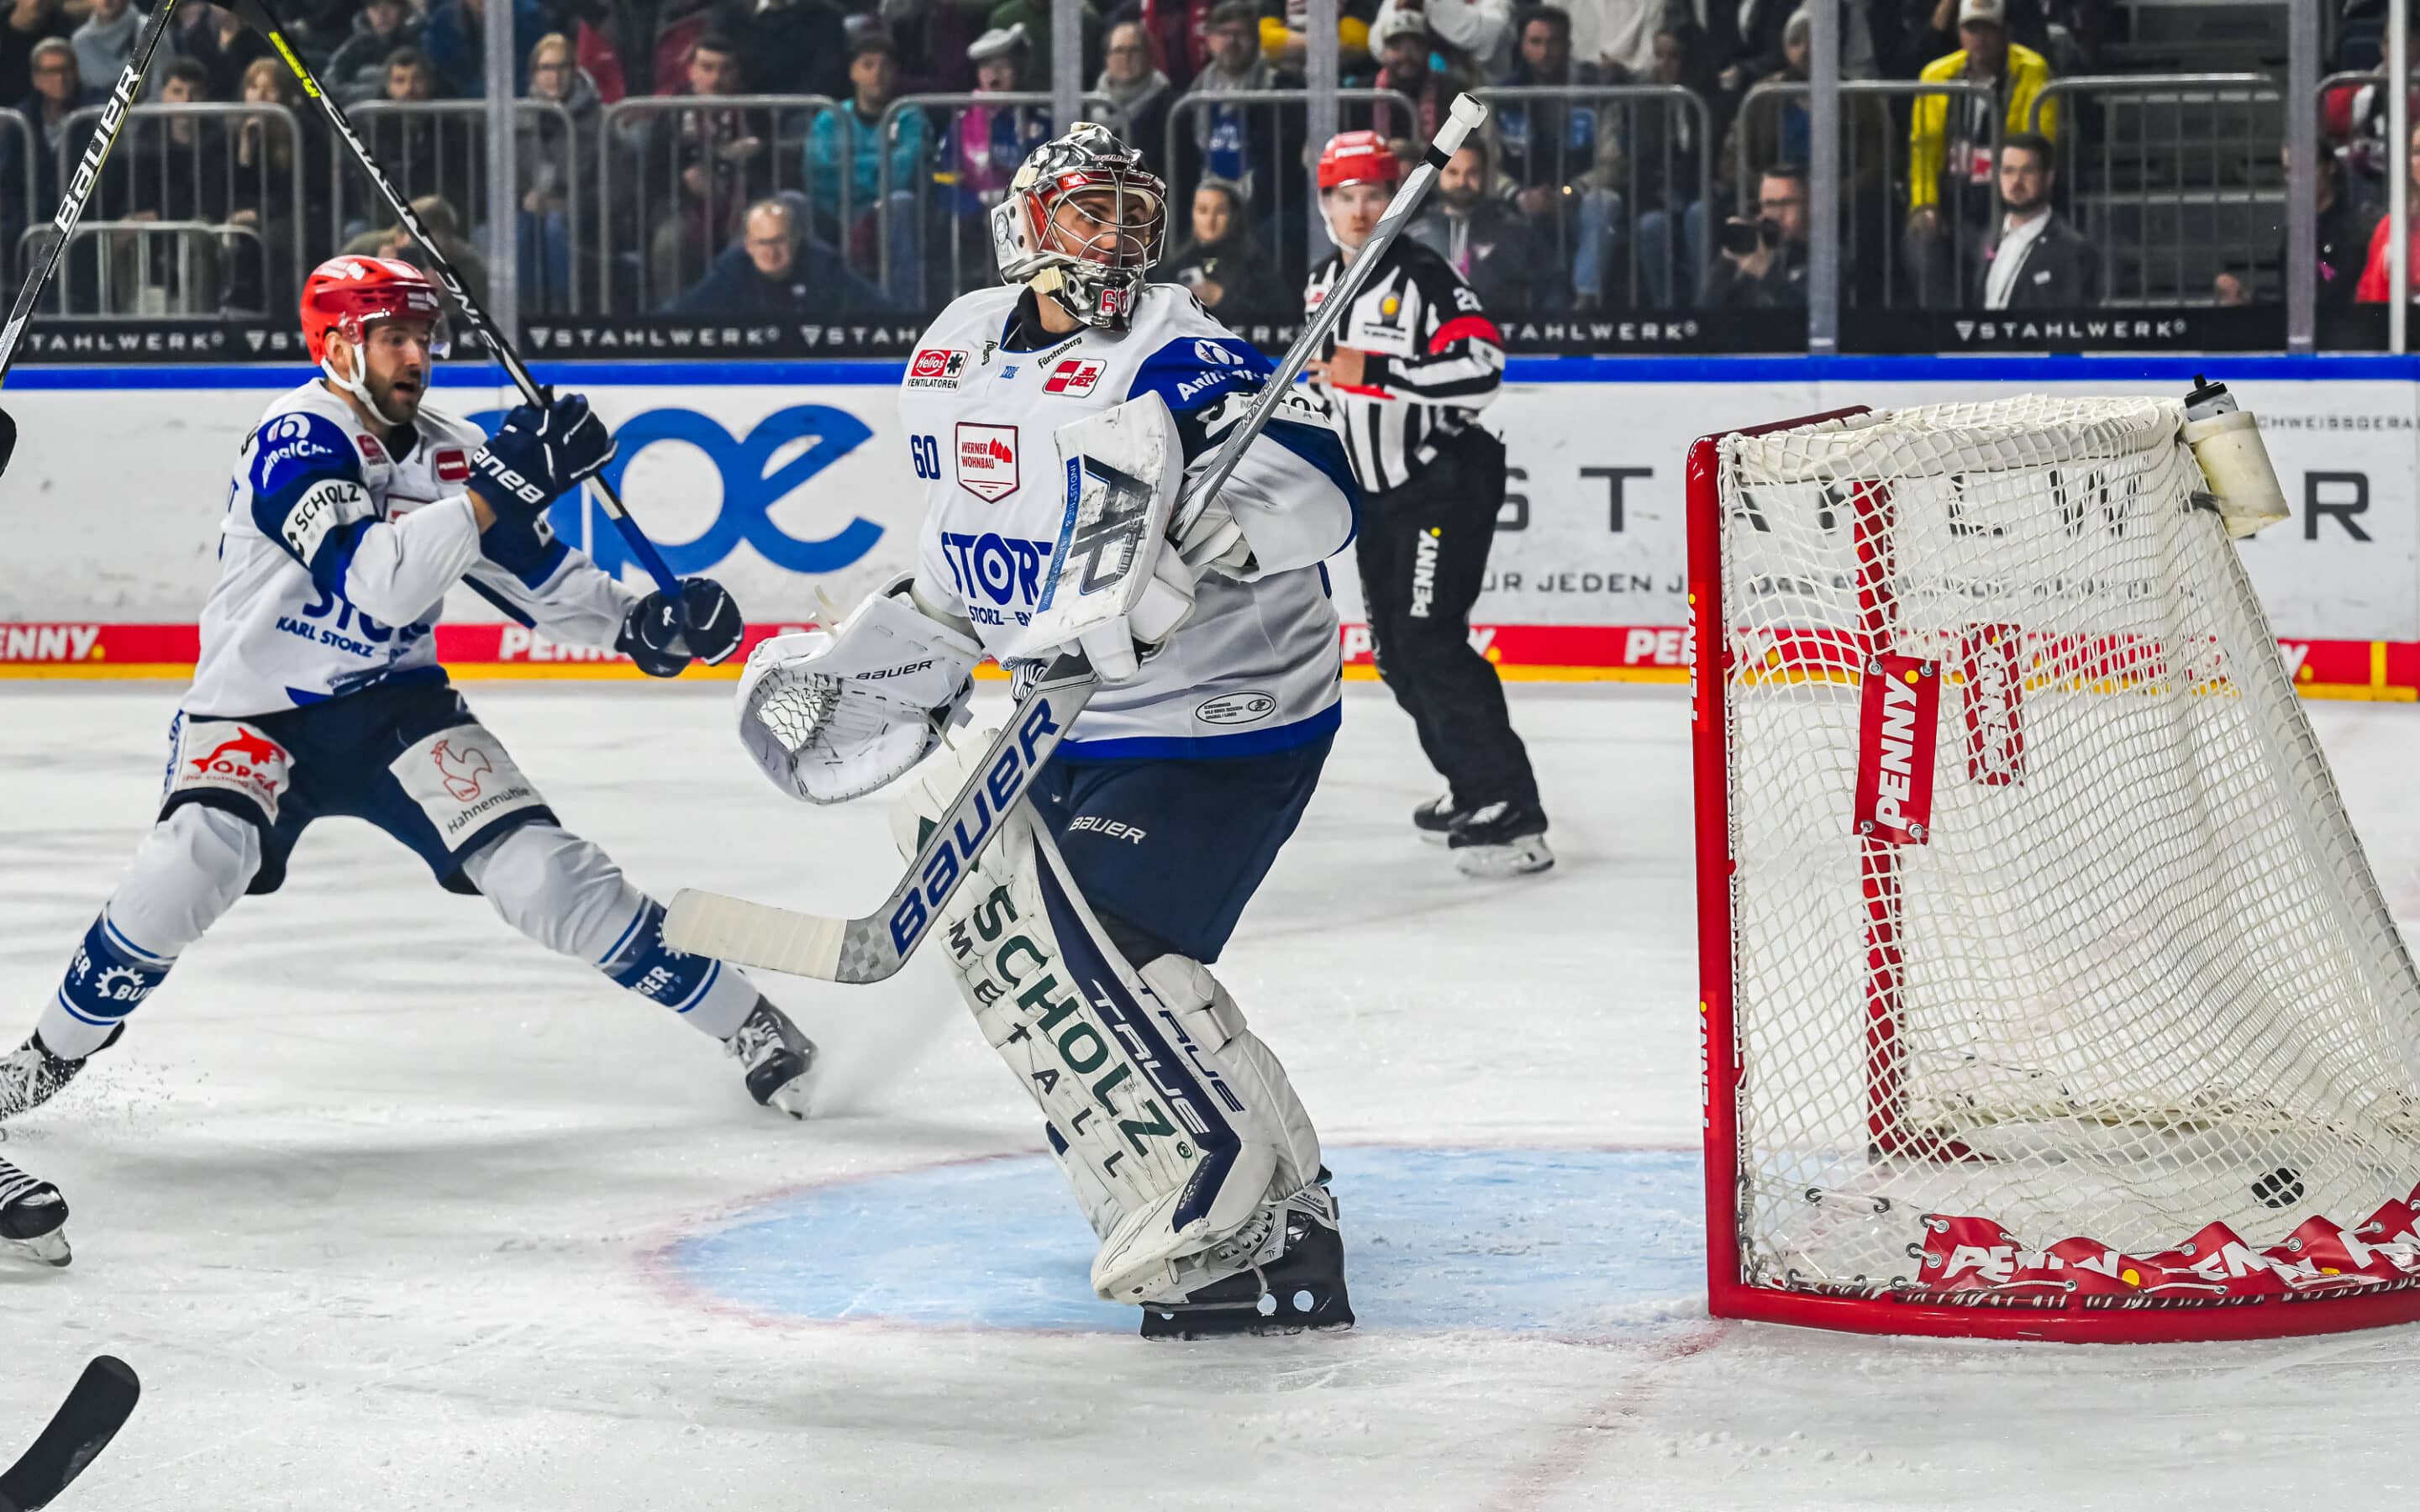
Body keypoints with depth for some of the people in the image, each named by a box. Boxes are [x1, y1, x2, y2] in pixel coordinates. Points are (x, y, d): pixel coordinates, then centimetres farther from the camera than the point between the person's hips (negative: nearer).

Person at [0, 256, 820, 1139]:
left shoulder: (450, 453, -1)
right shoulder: (296, 439, -20)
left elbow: (536, 570, 11)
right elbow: (374, 578, -34)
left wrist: (639, 622, -5)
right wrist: (499, 487, -38)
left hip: (395, 704, 4)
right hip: (255, 713, -4)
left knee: (535, 863, -11)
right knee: (196, 859, -31)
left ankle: (746, 1023, -3)